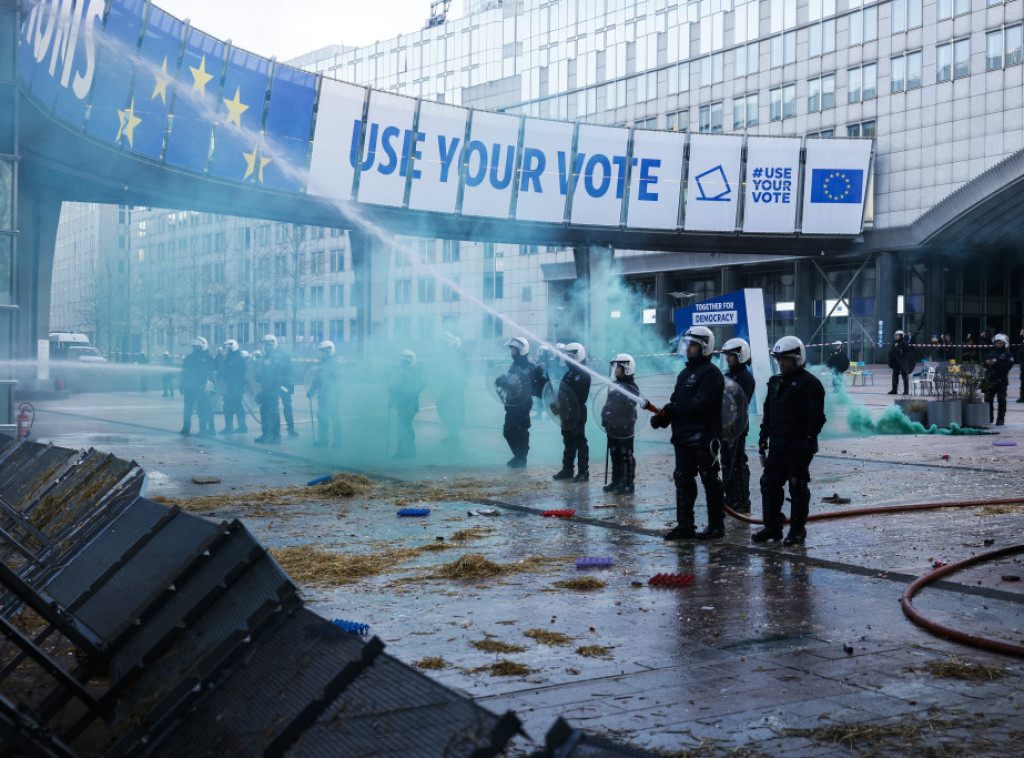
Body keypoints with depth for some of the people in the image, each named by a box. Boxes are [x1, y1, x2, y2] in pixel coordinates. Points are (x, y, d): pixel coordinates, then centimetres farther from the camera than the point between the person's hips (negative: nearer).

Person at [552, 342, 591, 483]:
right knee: (568, 442, 14)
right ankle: (567, 469, 22)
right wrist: (557, 404, 0)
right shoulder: (569, 373, 15)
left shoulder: (583, 375, -11)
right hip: (566, 413, 8)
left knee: (580, 442, -4)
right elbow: (561, 392, 15)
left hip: (577, 414, -8)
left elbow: (579, 397, -21)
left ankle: (584, 472, 0)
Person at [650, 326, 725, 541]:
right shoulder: (685, 374, 19)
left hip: (704, 436, -9)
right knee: (683, 480, 8)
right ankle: (685, 525, 13)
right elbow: (676, 404, 16)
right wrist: (662, 416, -4)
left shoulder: (711, 374, -10)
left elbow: (699, 405, -21)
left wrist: (671, 409, -12)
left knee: (710, 481, 0)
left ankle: (716, 525, 8)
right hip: (683, 436, 9)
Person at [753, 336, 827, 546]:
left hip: (798, 447, -7)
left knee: (797, 487, -1)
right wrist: (763, 438, 18)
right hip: (777, 446, 8)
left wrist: (809, 439, -18)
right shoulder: (775, 381, 15)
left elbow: (817, 416, -12)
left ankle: (798, 530, 8)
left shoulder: (809, 383, -8)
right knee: (770, 483, 8)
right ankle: (772, 527, 18)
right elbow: (768, 412, 22)